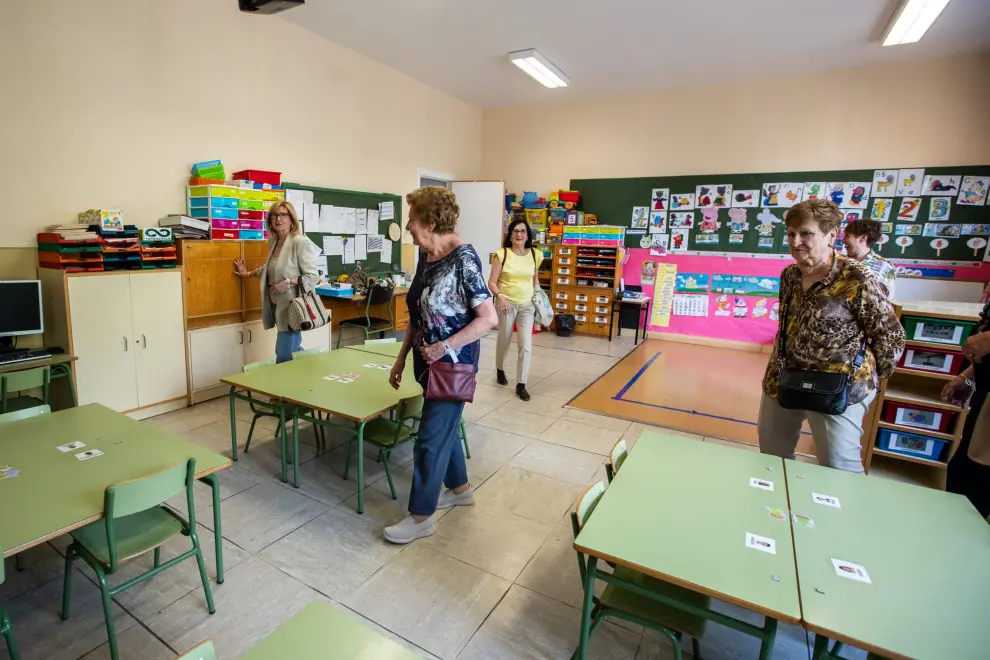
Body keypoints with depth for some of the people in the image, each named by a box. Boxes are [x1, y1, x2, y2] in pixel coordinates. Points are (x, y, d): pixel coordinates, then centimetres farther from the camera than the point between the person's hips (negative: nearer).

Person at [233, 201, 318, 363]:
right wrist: (249, 274, 33)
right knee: (292, 351, 14)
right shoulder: (273, 241, 11)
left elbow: (313, 276, -15)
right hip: (277, 305, 8)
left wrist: (288, 283, -22)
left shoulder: (300, 242, -13)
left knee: (284, 356, -8)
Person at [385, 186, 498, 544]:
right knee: (444, 427, 21)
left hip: (452, 364, -8)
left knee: (430, 438, 1)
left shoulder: (463, 259, -20)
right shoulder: (425, 256, 5)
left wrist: (446, 346, -23)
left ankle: (421, 516, 19)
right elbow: (418, 314, 12)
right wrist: (402, 356, 11)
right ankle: (460, 488, 41)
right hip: (429, 361, 8)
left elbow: (489, 318, -22)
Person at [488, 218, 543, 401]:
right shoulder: (502, 254, -9)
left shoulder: (535, 255, 2)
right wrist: (500, 296, -24)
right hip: (506, 304, -2)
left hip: (527, 305, 2)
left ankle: (521, 385, 5)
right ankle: (500, 369, 43)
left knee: (526, 345, -5)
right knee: (504, 341, 14)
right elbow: (492, 282, -8)